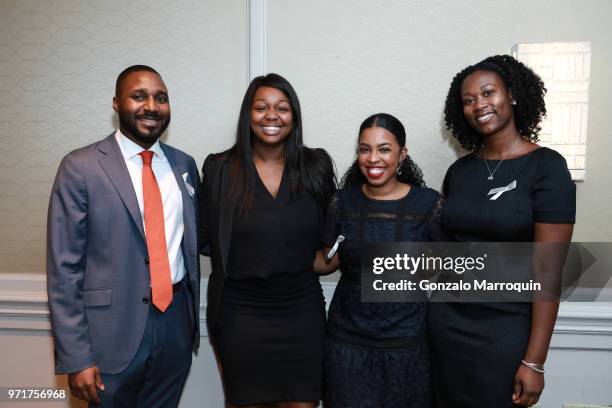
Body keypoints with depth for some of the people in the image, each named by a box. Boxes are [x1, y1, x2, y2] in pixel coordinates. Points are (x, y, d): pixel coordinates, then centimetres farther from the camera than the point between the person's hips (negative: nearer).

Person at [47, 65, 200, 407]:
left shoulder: (185, 165, 5)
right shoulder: (80, 167, -8)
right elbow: (64, 268, -8)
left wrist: (194, 320, 8)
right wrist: (76, 358, -10)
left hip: (177, 322, 4)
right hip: (114, 327, -4)